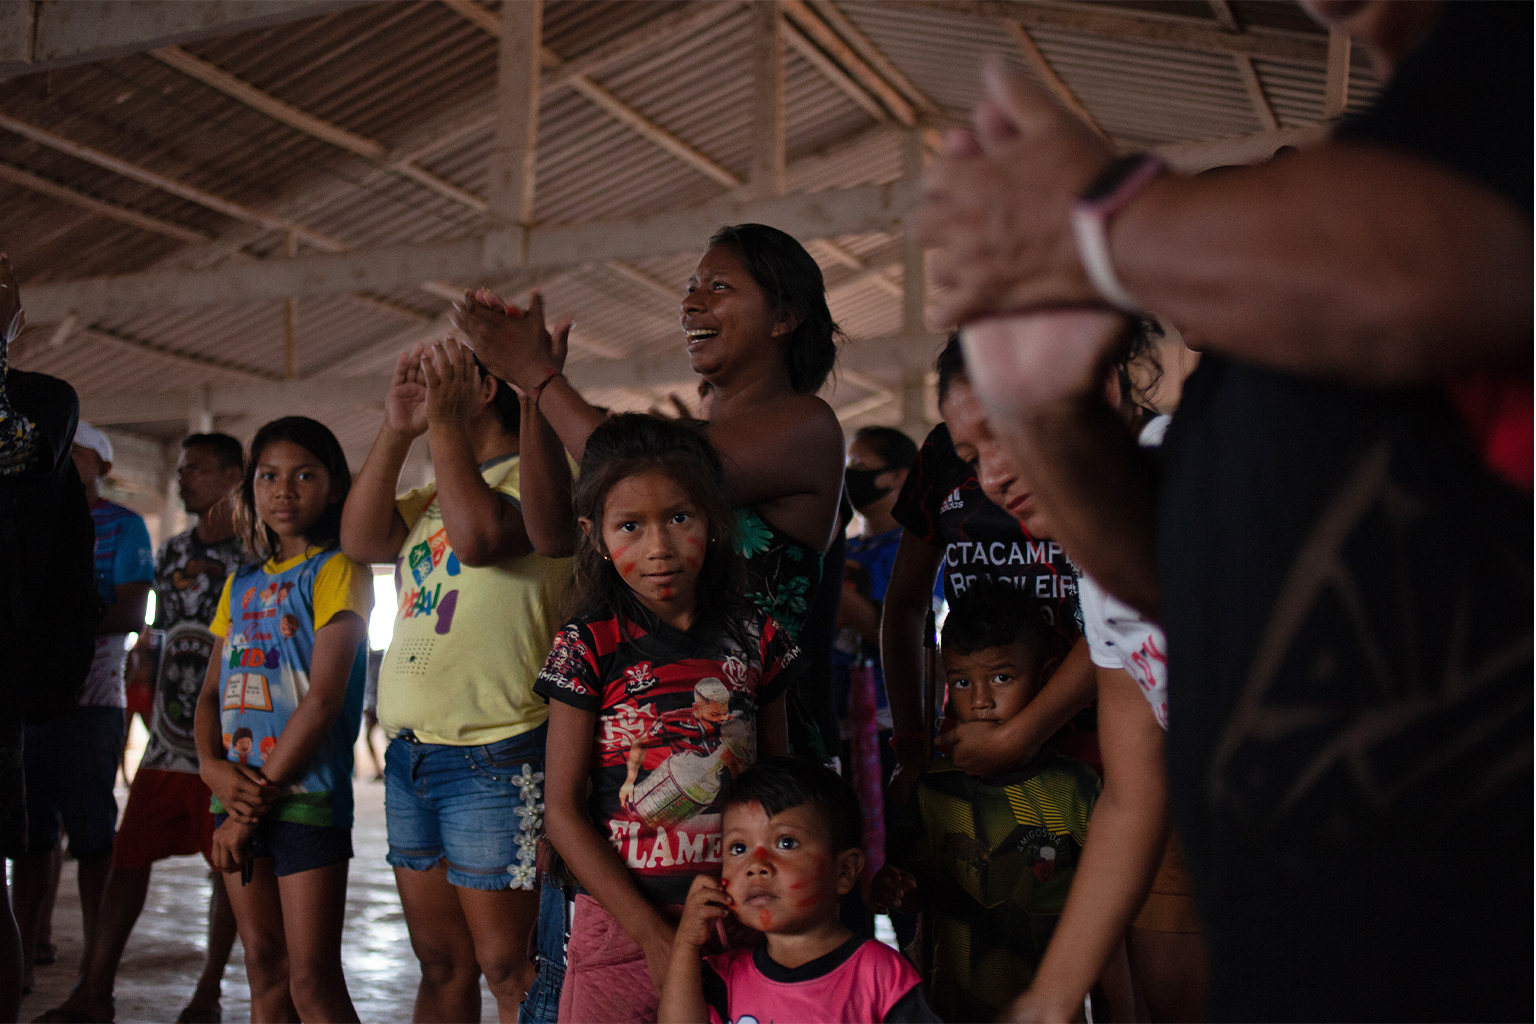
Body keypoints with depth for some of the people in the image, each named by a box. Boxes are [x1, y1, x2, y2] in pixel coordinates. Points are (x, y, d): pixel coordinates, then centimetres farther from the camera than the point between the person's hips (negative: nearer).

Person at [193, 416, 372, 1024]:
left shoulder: (337, 571, -5)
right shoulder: (241, 583, 17)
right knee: (264, 970, 10)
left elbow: (323, 699, -12)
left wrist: (256, 802, -12)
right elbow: (211, 692, 16)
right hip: (240, 793, 6)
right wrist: (213, 766, -6)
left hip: (305, 794, -6)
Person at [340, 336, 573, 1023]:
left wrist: (443, 418, -15)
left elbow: (479, 536, -23)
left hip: (493, 760, -8)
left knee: (506, 968, -4)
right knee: (440, 964, 15)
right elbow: (359, 540, 4)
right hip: (409, 756, 8)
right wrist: (396, 429, -2)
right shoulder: (432, 496, 19)